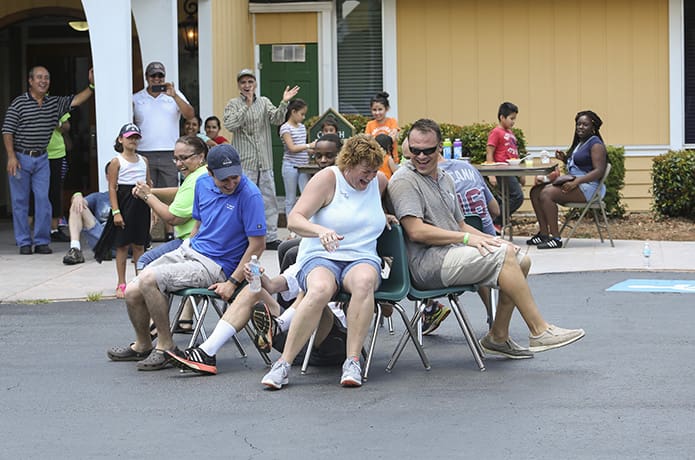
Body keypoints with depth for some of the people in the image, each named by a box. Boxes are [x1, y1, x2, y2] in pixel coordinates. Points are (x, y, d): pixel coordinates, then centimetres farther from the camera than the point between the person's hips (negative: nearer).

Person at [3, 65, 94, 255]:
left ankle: (42, 241, 6)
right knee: (20, 201, 2)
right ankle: (24, 242, 9)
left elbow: (76, 100, 2)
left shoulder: (55, 103, 8)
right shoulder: (19, 103, -5)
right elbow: (7, 131, -7)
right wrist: (11, 157, -14)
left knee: (43, 199, -1)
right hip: (21, 158, -3)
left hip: (42, 159, 4)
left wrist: (91, 86, -13)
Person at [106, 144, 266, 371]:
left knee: (149, 279, -25)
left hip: (213, 266, -7)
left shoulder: (249, 195, -18)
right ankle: (142, 345, 25)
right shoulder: (203, 184, 4)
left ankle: (165, 346, -8)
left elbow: (257, 244, -16)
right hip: (189, 250, 7)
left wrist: (232, 283, -18)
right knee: (132, 293, -3)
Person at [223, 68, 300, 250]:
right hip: (243, 162, -4)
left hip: (265, 162, 4)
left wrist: (284, 104, -20)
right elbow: (230, 125, -15)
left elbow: (277, 120, -3)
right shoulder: (233, 104, 2)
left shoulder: (264, 102, 12)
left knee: (269, 200, 6)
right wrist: (247, 105, -18)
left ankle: (270, 237, 12)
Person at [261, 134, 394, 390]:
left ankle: (352, 362, -38)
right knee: (320, 289, -40)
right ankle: (283, 364, -34)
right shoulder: (328, 179, -2)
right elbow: (294, 219, -13)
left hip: (362, 259, 3)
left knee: (364, 280, -37)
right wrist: (320, 230, -32)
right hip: (319, 258, -3)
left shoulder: (380, 182, 14)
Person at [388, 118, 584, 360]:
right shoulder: (404, 181, -6)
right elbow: (416, 231, -17)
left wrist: (490, 240, 7)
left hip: (452, 254, 9)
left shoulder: (444, 179, 22)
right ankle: (539, 332, -17)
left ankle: (498, 337, 2)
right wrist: (465, 238, -17)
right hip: (426, 264, -9)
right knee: (503, 255, -22)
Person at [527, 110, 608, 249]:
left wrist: (575, 182, -28)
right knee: (536, 190, -1)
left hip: (587, 187, -10)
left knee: (547, 193, -27)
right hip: (574, 183, 10)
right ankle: (543, 233, -6)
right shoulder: (580, 143, 21)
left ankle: (556, 238, -27)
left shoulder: (596, 144, -8)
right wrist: (565, 159, 8)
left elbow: (599, 171, -19)